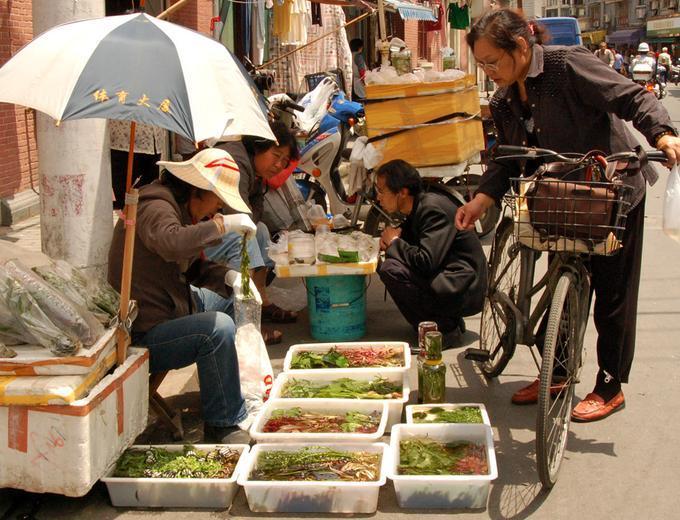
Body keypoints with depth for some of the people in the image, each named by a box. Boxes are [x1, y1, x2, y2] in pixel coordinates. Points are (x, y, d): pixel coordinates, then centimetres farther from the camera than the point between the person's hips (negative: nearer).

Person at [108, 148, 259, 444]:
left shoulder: (181, 207, 14)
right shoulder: (155, 207, -19)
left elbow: (193, 266, 20)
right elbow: (172, 242, -43)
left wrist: (227, 276, 2)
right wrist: (223, 224, -33)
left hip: (168, 312, 11)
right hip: (141, 337, -11)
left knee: (228, 294, 20)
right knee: (218, 328, -31)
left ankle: (249, 384, 26)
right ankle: (224, 426, -18)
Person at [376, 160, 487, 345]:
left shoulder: (433, 208, -20)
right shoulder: (419, 206, 9)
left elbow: (426, 262, -28)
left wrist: (394, 242, -11)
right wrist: (393, 240, -1)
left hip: (464, 292, -10)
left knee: (391, 269, -20)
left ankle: (444, 327, -8)